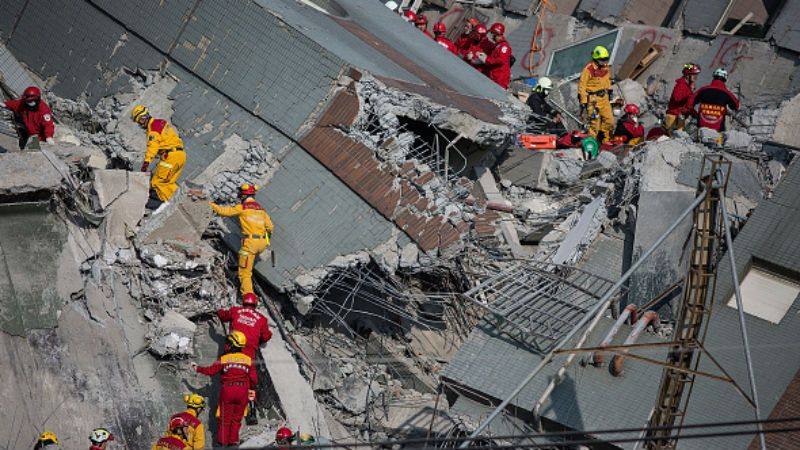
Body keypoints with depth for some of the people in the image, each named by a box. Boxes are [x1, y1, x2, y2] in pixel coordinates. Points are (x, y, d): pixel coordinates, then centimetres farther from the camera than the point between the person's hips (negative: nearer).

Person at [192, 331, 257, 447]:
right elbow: (253, 378, -2)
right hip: (243, 392, 1)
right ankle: (233, 441, 22)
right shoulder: (248, 360, -3)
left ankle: (223, 442, 21)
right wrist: (252, 389, 18)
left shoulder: (223, 359, -8)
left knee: (225, 419, 14)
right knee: (237, 419, 16)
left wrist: (197, 368, 16)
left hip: (227, 391, -1)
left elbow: (210, 371, -1)